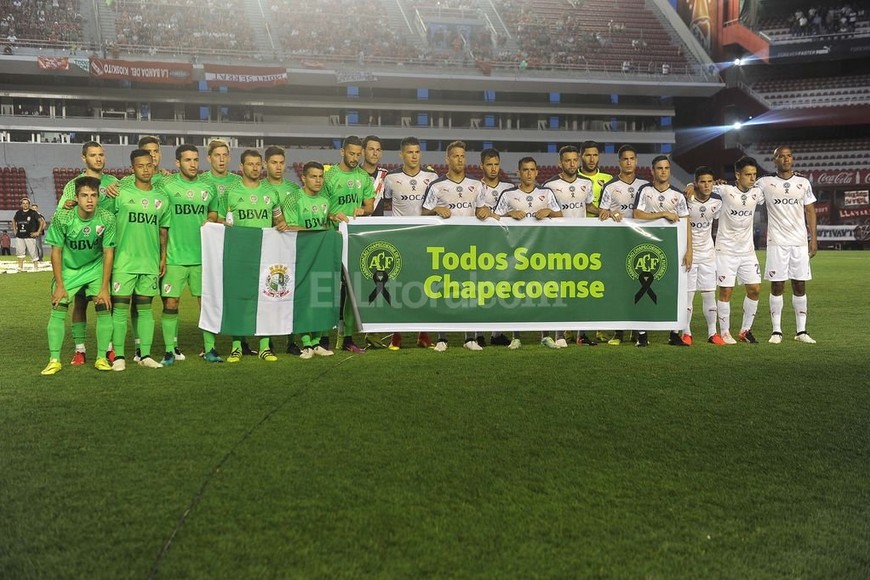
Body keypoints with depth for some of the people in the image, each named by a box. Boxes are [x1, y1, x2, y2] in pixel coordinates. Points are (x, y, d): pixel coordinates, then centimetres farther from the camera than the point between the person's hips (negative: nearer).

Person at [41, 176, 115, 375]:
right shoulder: (62, 217, -22)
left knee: (104, 309, -11)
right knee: (57, 310, -10)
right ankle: (54, 360, 0)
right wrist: (59, 285, -12)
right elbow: (56, 251, -12)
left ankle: (101, 358, 1)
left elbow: (108, 252, -13)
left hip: (96, 268, 1)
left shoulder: (107, 218, -20)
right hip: (68, 268, 0)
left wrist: (104, 288, -13)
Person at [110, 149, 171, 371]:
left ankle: (145, 355, 13)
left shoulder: (161, 198, 10)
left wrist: (163, 258, 10)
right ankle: (118, 356, 6)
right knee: (120, 308, -1)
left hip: (151, 263, 3)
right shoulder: (121, 194, -2)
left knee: (145, 309, 9)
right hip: (124, 262, -3)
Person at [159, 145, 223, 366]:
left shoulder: (208, 187, 8)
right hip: (174, 256, -3)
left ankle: (209, 349, 13)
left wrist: (210, 221, 6)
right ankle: (170, 350, 11)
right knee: (171, 303, 0)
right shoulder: (167, 186, -1)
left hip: (202, 256, 3)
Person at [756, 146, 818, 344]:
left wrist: (813, 238, 4)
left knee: (800, 286, 4)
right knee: (777, 286, -1)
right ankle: (776, 331, 5)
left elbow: (810, 211, 11)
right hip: (777, 242, -2)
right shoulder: (765, 183, 3)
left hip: (799, 242, 2)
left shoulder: (803, 183, 9)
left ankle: (801, 331, 10)